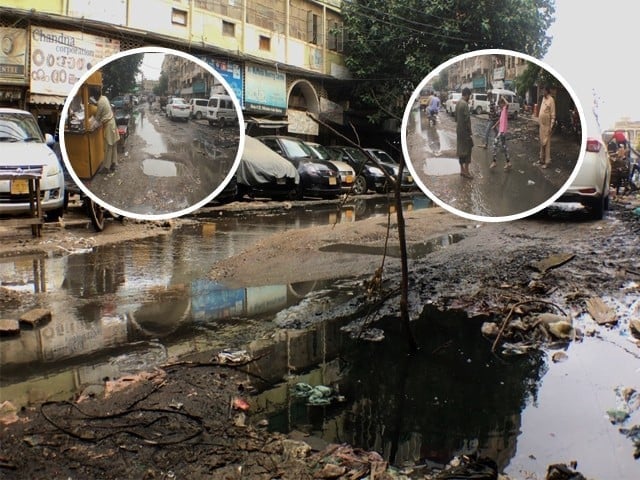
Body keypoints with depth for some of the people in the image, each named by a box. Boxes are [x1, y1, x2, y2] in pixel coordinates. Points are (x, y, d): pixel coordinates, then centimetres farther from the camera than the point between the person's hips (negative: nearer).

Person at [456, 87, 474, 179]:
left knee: (460, 150, 13)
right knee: (467, 150, -2)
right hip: (464, 131, -9)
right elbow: (467, 120, -21)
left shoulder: (458, 103, 9)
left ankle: (462, 169, 20)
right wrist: (470, 133, -18)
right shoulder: (464, 104, -19)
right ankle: (466, 171, 1)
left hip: (458, 130, 9)